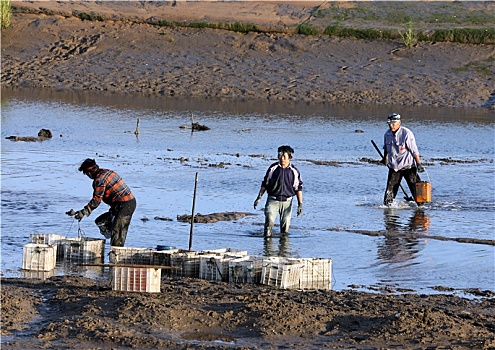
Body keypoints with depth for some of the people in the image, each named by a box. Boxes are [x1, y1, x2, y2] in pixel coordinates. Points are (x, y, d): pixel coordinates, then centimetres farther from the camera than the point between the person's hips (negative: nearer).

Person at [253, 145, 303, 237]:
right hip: (272, 200, -1)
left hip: (286, 202, 1)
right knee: (269, 220, -17)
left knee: (285, 225, 3)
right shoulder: (273, 168, 0)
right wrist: (259, 198, 4)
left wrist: (300, 204, -1)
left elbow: (298, 188, 5)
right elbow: (265, 184, 8)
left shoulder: (294, 171, 1)